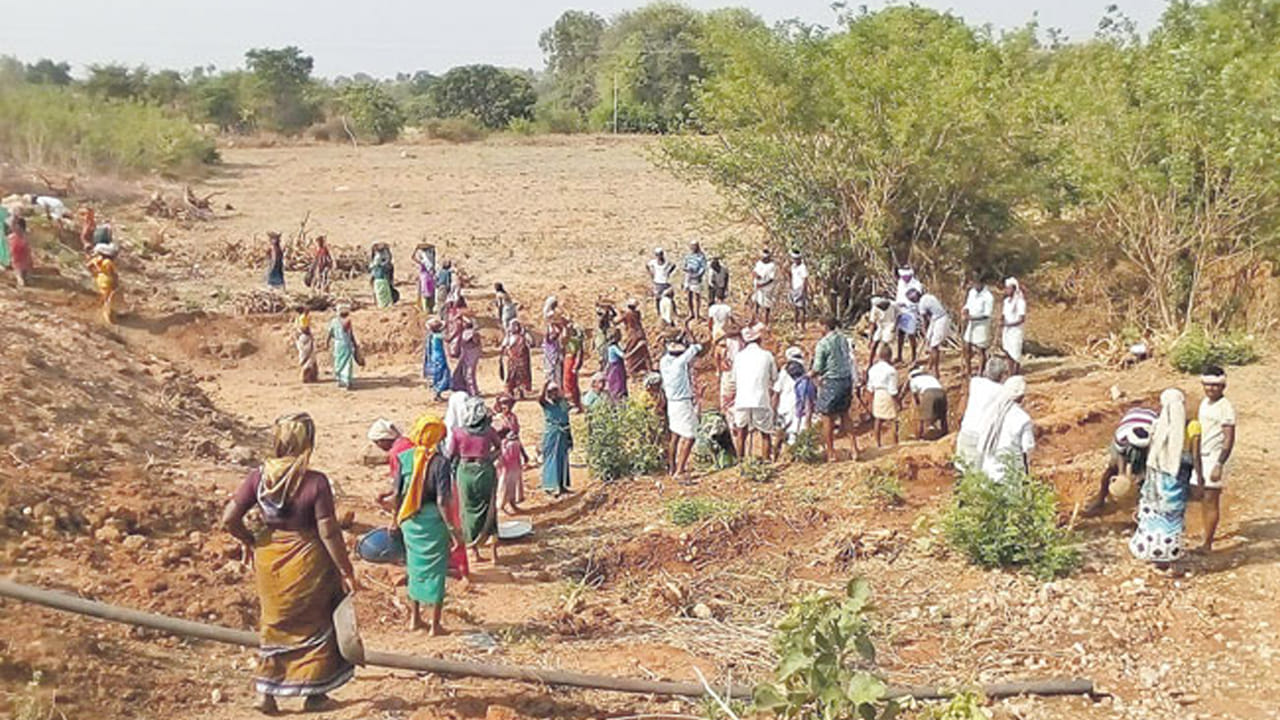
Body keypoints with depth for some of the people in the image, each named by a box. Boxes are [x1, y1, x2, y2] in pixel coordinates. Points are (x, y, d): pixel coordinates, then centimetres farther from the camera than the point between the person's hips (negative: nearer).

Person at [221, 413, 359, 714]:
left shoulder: (259, 477, -8)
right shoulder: (315, 482, -20)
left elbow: (229, 519, -7)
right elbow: (329, 533, -18)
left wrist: (248, 540, 12)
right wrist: (347, 571, -9)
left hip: (269, 561, 4)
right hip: (307, 562, -4)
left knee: (275, 625, 23)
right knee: (315, 624, 17)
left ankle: (266, 692, 26)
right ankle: (314, 693, 26)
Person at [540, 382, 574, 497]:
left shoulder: (563, 403, 6)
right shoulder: (546, 404, -6)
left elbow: (567, 421, 12)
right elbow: (541, 399, -32)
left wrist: (570, 438, 13)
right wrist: (545, 386, -42)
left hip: (563, 436, 5)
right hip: (551, 436, -5)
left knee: (563, 460, 11)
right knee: (552, 459, -3)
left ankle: (562, 485, 22)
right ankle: (551, 486, 0)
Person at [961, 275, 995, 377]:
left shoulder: (988, 297, -18)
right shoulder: (972, 292, 5)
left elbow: (987, 315, -19)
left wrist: (971, 317, -26)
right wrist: (964, 311, -7)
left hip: (982, 326, -7)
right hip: (971, 325, 7)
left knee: (981, 351, 2)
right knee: (967, 349, 12)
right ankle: (968, 371, 27)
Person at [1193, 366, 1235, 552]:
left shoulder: (1226, 407, -14)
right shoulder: (1205, 402, 11)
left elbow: (1229, 440, -17)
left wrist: (1219, 465, -22)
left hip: (1214, 458, -8)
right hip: (1201, 457, 8)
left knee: (1211, 501, -4)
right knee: (1203, 500, 12)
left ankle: (1207, 545, 0)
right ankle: (1207, 537, 21)